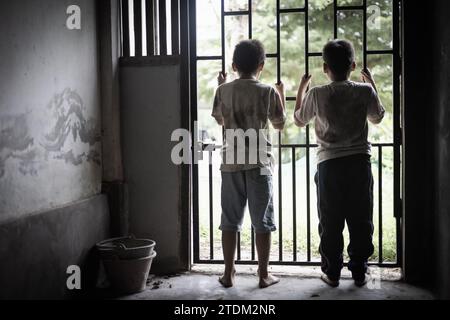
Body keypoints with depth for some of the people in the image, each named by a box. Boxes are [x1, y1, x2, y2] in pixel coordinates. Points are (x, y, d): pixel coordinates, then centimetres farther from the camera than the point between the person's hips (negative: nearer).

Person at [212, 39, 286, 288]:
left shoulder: (223, 90, 2)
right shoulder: (267, 91, -4)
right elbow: (279, 124, 9)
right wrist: (281, 95, 23)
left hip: (230, 164, 2)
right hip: (258, 164, -2)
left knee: (230, 221, 9)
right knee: (262, 221, 6)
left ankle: (229, 274, 13)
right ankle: (264, 274, 10)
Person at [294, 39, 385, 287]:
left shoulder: (316, 95, -6)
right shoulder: (365, 91, -3)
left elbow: (299, 120, 11)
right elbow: (377, 117, 17)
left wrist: (302, 88, 21)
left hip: (329, 164, -1)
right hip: (359, 163, 1)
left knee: (330, 223, 8)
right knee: (361, 221, 9)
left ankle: (332, 273, 13)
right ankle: (359, 272, 15)